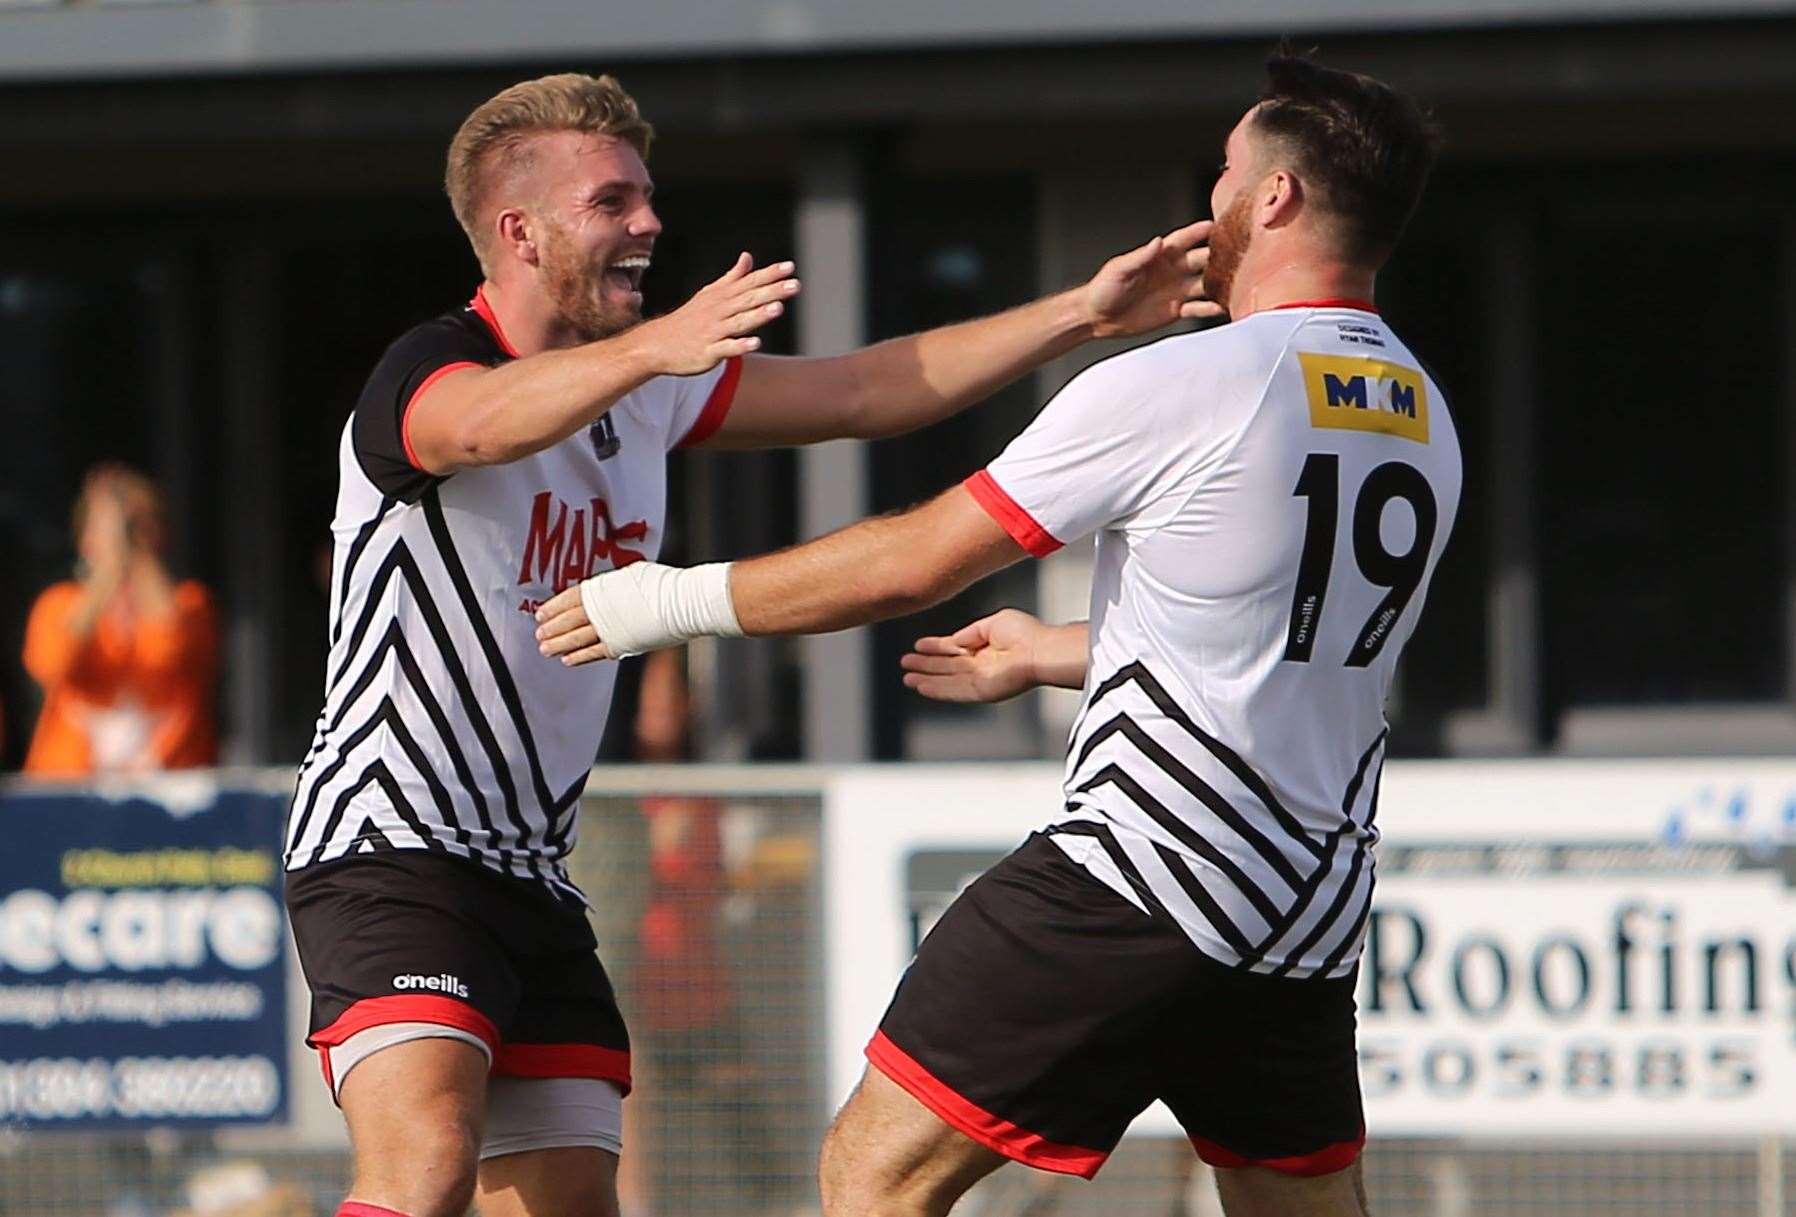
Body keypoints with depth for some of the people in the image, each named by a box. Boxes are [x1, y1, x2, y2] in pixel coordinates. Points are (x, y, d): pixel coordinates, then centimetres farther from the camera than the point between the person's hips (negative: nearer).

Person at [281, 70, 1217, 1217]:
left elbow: (861, 392, 18)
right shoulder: (424, 371, -13)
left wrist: (1082, 314, 10)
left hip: (529, 872, 9)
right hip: (388, 852, -9)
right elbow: (483, 421, -38)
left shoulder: (639, 385, 14)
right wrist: (653, 347, -57)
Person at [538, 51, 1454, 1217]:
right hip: (1314, 912, 7)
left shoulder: (1176, 387, -10)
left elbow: (913, 563, -5)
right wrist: (1050, 655, 40)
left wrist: (680, 599, 7)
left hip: (1145, 872, -7)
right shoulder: (1426, 421, 12)